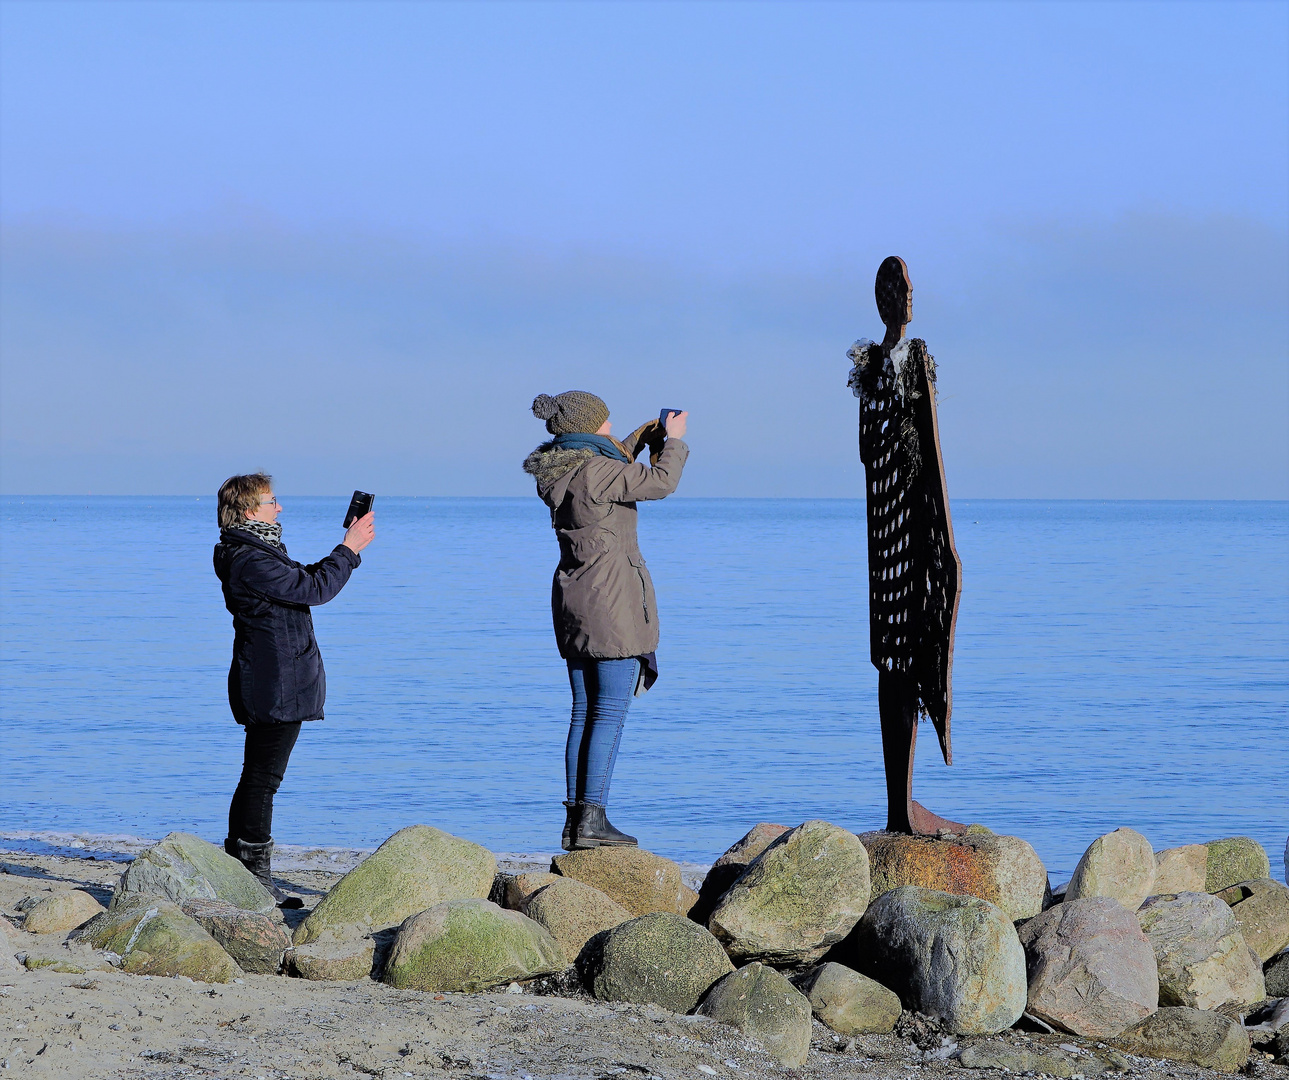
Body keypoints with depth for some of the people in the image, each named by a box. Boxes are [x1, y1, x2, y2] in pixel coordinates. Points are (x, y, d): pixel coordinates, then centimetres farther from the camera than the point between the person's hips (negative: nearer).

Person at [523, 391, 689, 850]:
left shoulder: (555, 472, 9)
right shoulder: (596, 470, -17)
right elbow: (660, 482, -11)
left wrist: (642, 438, 26)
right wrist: (673, 440, 4)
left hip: (573, 598, 9)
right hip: (613, 600, -9)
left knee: (584, 712, 11)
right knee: (611, 713, -5)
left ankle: (575, 820, 10)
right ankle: (592, 818, -8)